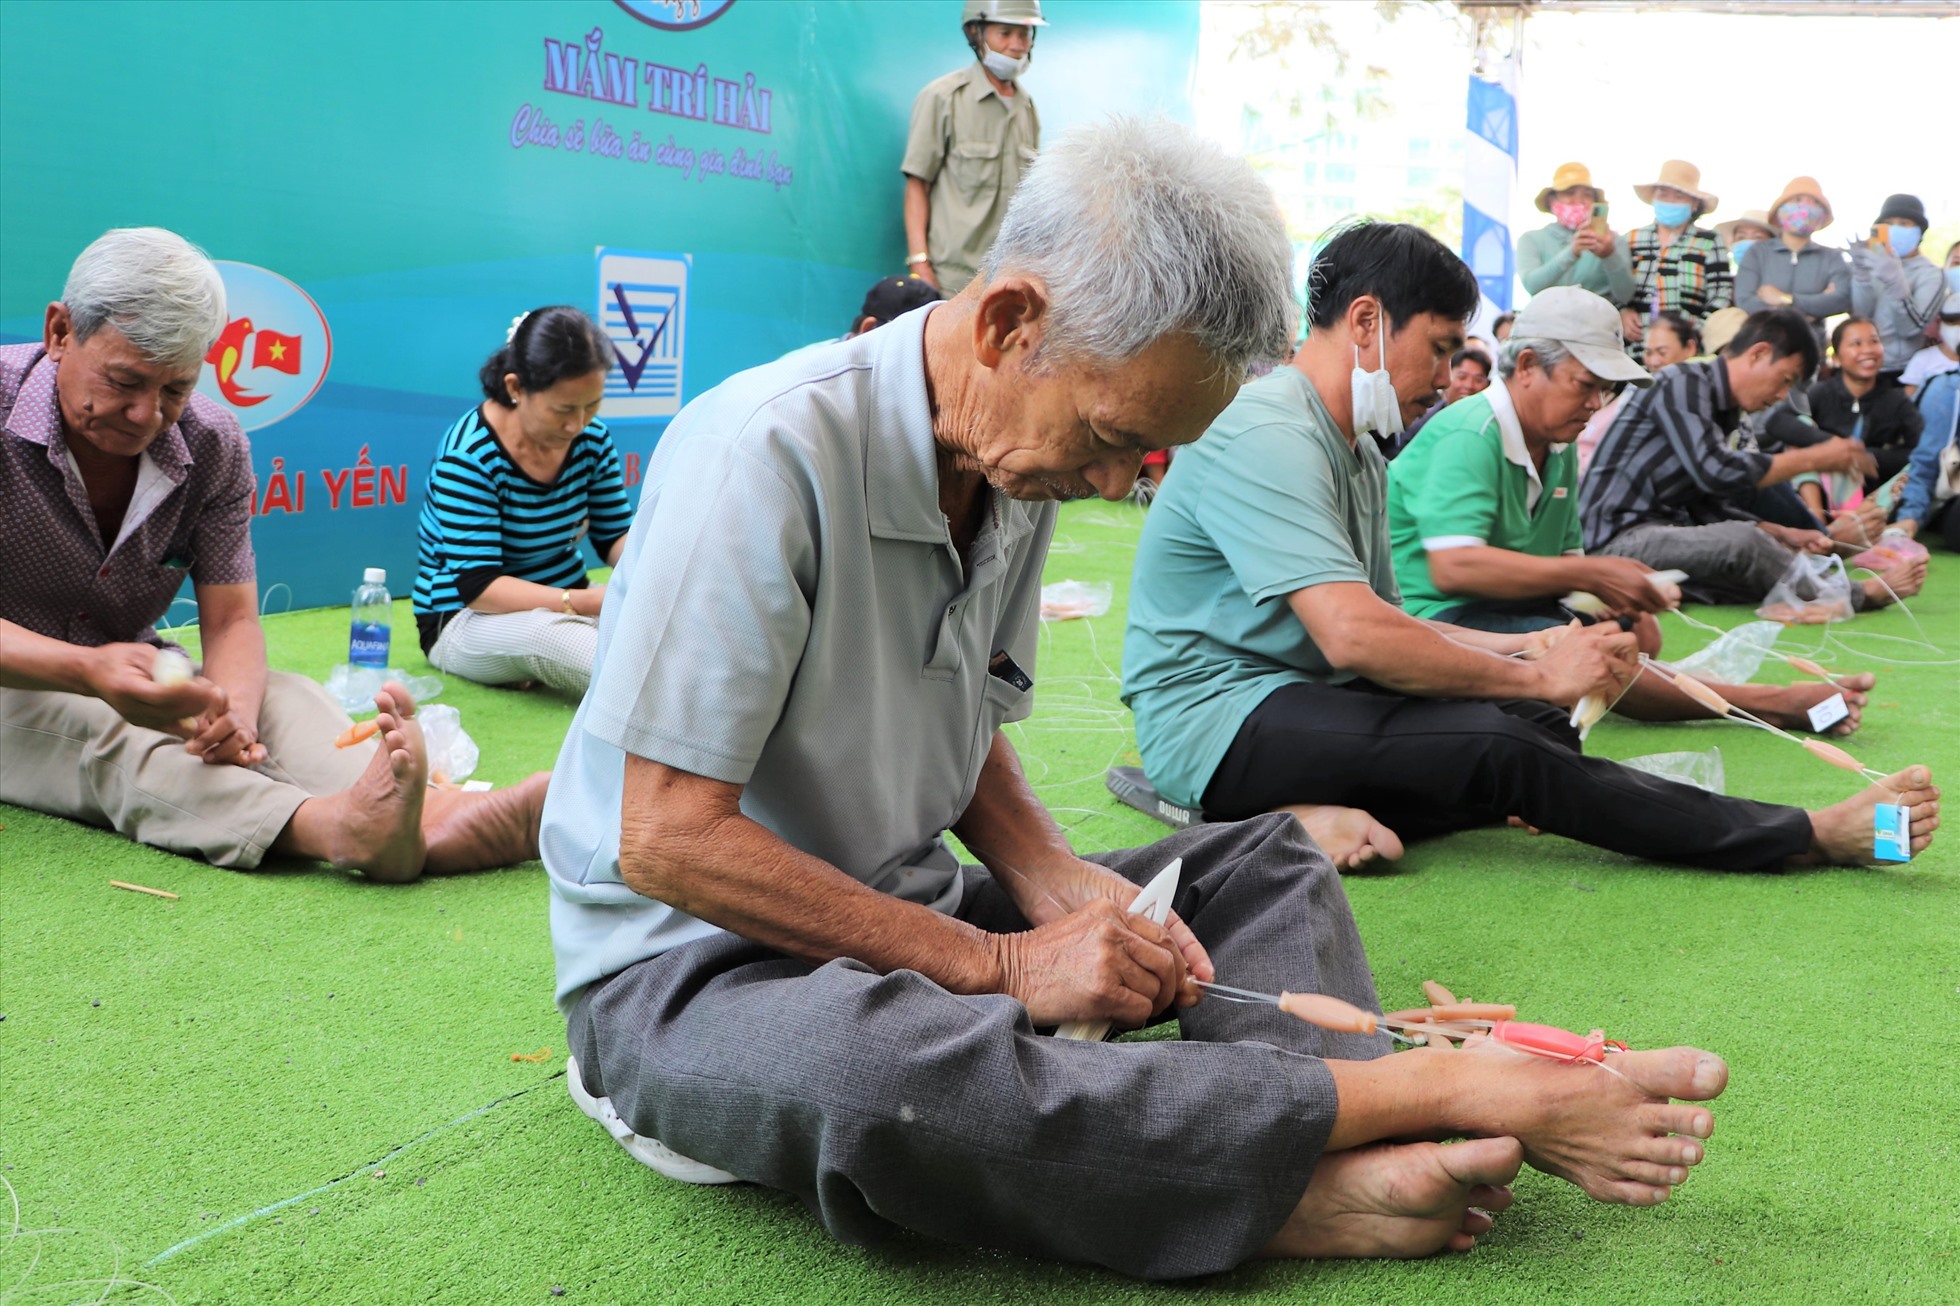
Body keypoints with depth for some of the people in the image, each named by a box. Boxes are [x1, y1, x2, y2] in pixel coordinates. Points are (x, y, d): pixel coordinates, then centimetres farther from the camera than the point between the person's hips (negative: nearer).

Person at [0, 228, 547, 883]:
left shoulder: (214, 445, -4)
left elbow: (232, 620, -8)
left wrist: (232, 710, -33)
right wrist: (91, 672, -45)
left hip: (133, 675, 4)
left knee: (283, 697, -23)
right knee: (100, 729, -35)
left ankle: (435, 815, -52)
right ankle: (336, 826, -62)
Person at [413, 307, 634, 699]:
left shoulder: (592, 439, -4)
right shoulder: (468, 455, -20)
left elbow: (615, 534, 5)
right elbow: (477, 587, -24)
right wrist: (589, 602, -37)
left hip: (564, 605, 4)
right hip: (466, 619, -4)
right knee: (541, 631, -41)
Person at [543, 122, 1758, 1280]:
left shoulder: (1022, 460, 2)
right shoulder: (768, 456, -23)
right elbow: (665, 840, -24)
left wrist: (1057, 882, -9)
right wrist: (999, 965, -22)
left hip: (904, 921, 8)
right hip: (691, 967, -7)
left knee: (1265, 859, 2)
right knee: (873, 1066, -41)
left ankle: (1327, 1167, -27)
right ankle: (1458, 1093, -32)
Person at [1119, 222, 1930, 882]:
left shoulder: (1354, 452, 17)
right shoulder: (1269, 437, -17)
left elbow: (1387, 622, 16)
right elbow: (1354, 636, -27)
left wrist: (1530, 649, 1)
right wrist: (1539, 676, -17)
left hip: (1296, 700, 10)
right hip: (1217, 717, -10)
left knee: (1536, 723, -10)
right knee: (1500, 745, -25)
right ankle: (1803, 836, -15)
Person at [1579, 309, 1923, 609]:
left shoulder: (1721, 409, 17)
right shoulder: (1683, 383, -10)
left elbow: (1708, 505, 15)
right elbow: (1717, 473, -22)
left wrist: (1784, 534, 3)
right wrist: (1813, 459, -11)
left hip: (1658, 531, 10)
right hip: (1617, 538, -10)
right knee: (1741, 541, -26)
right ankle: (1857, 596, -12)